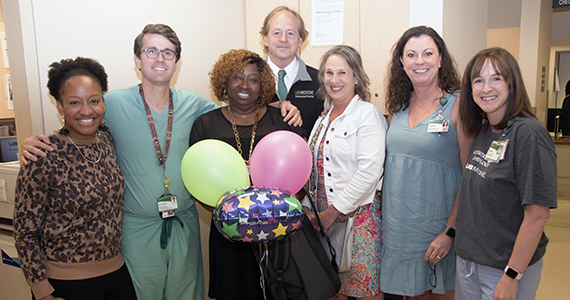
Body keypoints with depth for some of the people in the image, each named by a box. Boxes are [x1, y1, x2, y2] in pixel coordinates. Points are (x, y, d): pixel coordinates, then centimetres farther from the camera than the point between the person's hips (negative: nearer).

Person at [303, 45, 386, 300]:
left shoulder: (368, 114, -9)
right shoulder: (324, 119, 13)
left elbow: (369, 172, -18)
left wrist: (332, 212, -16)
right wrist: (307, 207, 3)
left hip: (359, 215, -6)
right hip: (325, 217, 6)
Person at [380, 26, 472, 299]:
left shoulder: (458, 105, -10)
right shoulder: (398, 106, 6)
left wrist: (450, 232, -15)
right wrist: (385, 216, 7)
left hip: (437, 230, -4)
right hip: (398, 226, 4)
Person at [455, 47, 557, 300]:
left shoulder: (529, 133, -19)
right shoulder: (482, 131, 4)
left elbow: (538, 215, -21)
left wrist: (512, 277, -19)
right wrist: (450, 231, 10)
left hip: (506, 267, -7)